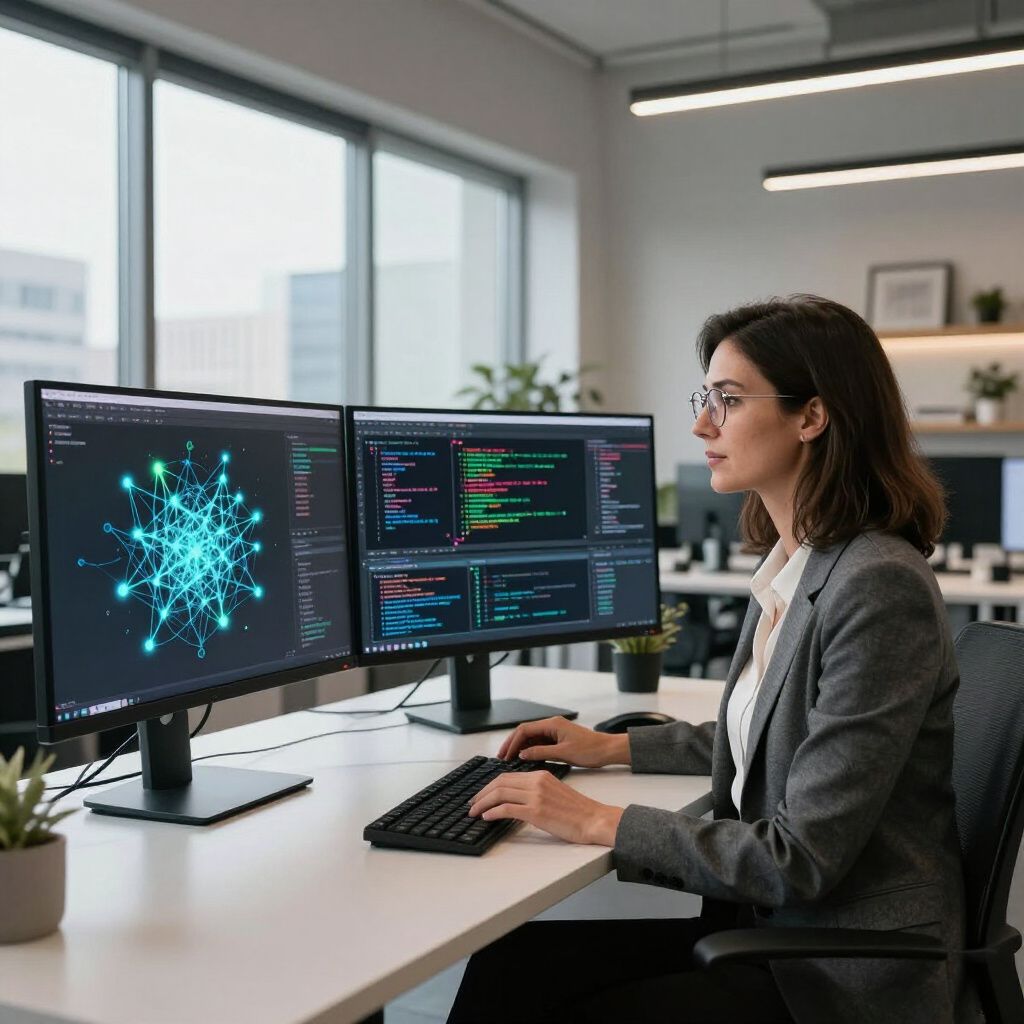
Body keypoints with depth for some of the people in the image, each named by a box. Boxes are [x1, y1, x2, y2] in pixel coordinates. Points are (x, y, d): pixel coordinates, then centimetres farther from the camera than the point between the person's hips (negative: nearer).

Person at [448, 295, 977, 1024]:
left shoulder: (880, 587, -23)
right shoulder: (791, 565, 5)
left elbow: (804, 858, -23)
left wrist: (599, 822, -20)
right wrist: (614, 749, 17)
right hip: (770, 924, 8)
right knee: (513, 960, -6)